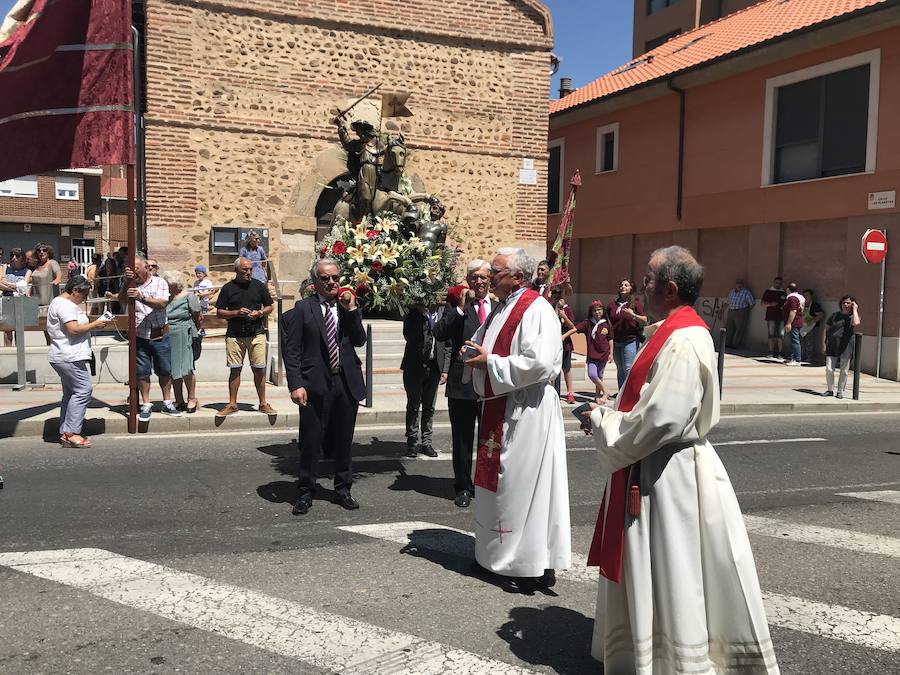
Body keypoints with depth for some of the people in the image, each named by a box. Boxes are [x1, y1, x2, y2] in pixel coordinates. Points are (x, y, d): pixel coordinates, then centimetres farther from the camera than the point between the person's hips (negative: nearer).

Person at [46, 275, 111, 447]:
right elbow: (74, 329, -22)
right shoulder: (64, 305, -13)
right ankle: (71, 433, -14)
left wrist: (91, 325, 14)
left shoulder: (64, 303, 21)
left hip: (65, 357, 12)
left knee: (71, 393, 12)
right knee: (84, 389, -13)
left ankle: (65, 433, 14)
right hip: (68, 357, -12)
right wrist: (94, 325, -11)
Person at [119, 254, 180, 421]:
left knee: (165, 371, 8)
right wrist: (126, 282, -24)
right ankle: (146, 405, 16)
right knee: (142, 372, 5)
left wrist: (141, 297, -28)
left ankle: (167, 403, 21)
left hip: (160, 335, -1)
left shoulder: (160, 283, 0)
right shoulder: (130, 284, 5)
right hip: (139, 337, 1)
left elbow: (161, 303, -16)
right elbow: (122, 300, -12)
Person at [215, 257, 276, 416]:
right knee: (235, 369, 3)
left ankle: (263, 403, 10)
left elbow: (270, 307, 12)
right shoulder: (228, 288, 4)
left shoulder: (259, 285, 6)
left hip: (257, 333, 0)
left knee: (259, 369, 1)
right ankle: (232, 404, 12)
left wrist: (260, 313, -8)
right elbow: (219, 312, 5)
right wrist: (236, 313, -11)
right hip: (234, 335, 0)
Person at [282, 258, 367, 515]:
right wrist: (296, 385, -14)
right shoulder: (302, 309, -2)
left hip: (347, 383, 3)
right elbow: (291, 350, -6)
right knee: (311, 441, 4)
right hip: (316, 384, -3)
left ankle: (343, 489, 28)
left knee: (344, 441, 13)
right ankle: (305, 492, 19)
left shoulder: (349, 306, 9)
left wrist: (351, 309, -8)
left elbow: (360, 341, 1)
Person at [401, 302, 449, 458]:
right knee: (413, 406, 8)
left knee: (429, 407, 10)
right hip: (415, 367, -2)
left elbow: (448, 344, 6)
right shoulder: (414, 311, -5)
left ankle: (426, 442, 20)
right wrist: (421, 314, -23)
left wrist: (445, 369, 2)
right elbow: (408, 336, -18)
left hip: (434, 367, 2)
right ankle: (412, 442, 18)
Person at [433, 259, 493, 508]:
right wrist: (460, 308, -21)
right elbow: (440, 334, -15)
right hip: (462, 383, -3)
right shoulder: (455, 304, -1)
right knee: (462, 439, 8)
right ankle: (463, 487, 22)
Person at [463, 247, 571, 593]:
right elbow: (486, 344, 26)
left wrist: (489, 362, -18)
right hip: (498, 407, 9)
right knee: (496, 481, 16)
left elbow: (539, 364, -26)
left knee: (521, 484, -1)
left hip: (525, 411, -9)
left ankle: (533, 566, 12)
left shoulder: (536, 310, -16)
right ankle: (496, 554, 30)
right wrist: (475, 351, 2)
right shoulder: (501, 308, 13)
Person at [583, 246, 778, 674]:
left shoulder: (683, 343, -23)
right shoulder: (671, 332, 9)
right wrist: (610, 417, 6)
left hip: (669, 476, -10)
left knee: (668, 574, 4)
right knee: (641, 570, 21)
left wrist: (602, 422, -12)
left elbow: (659, 419, -27)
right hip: (653, 470, 10)